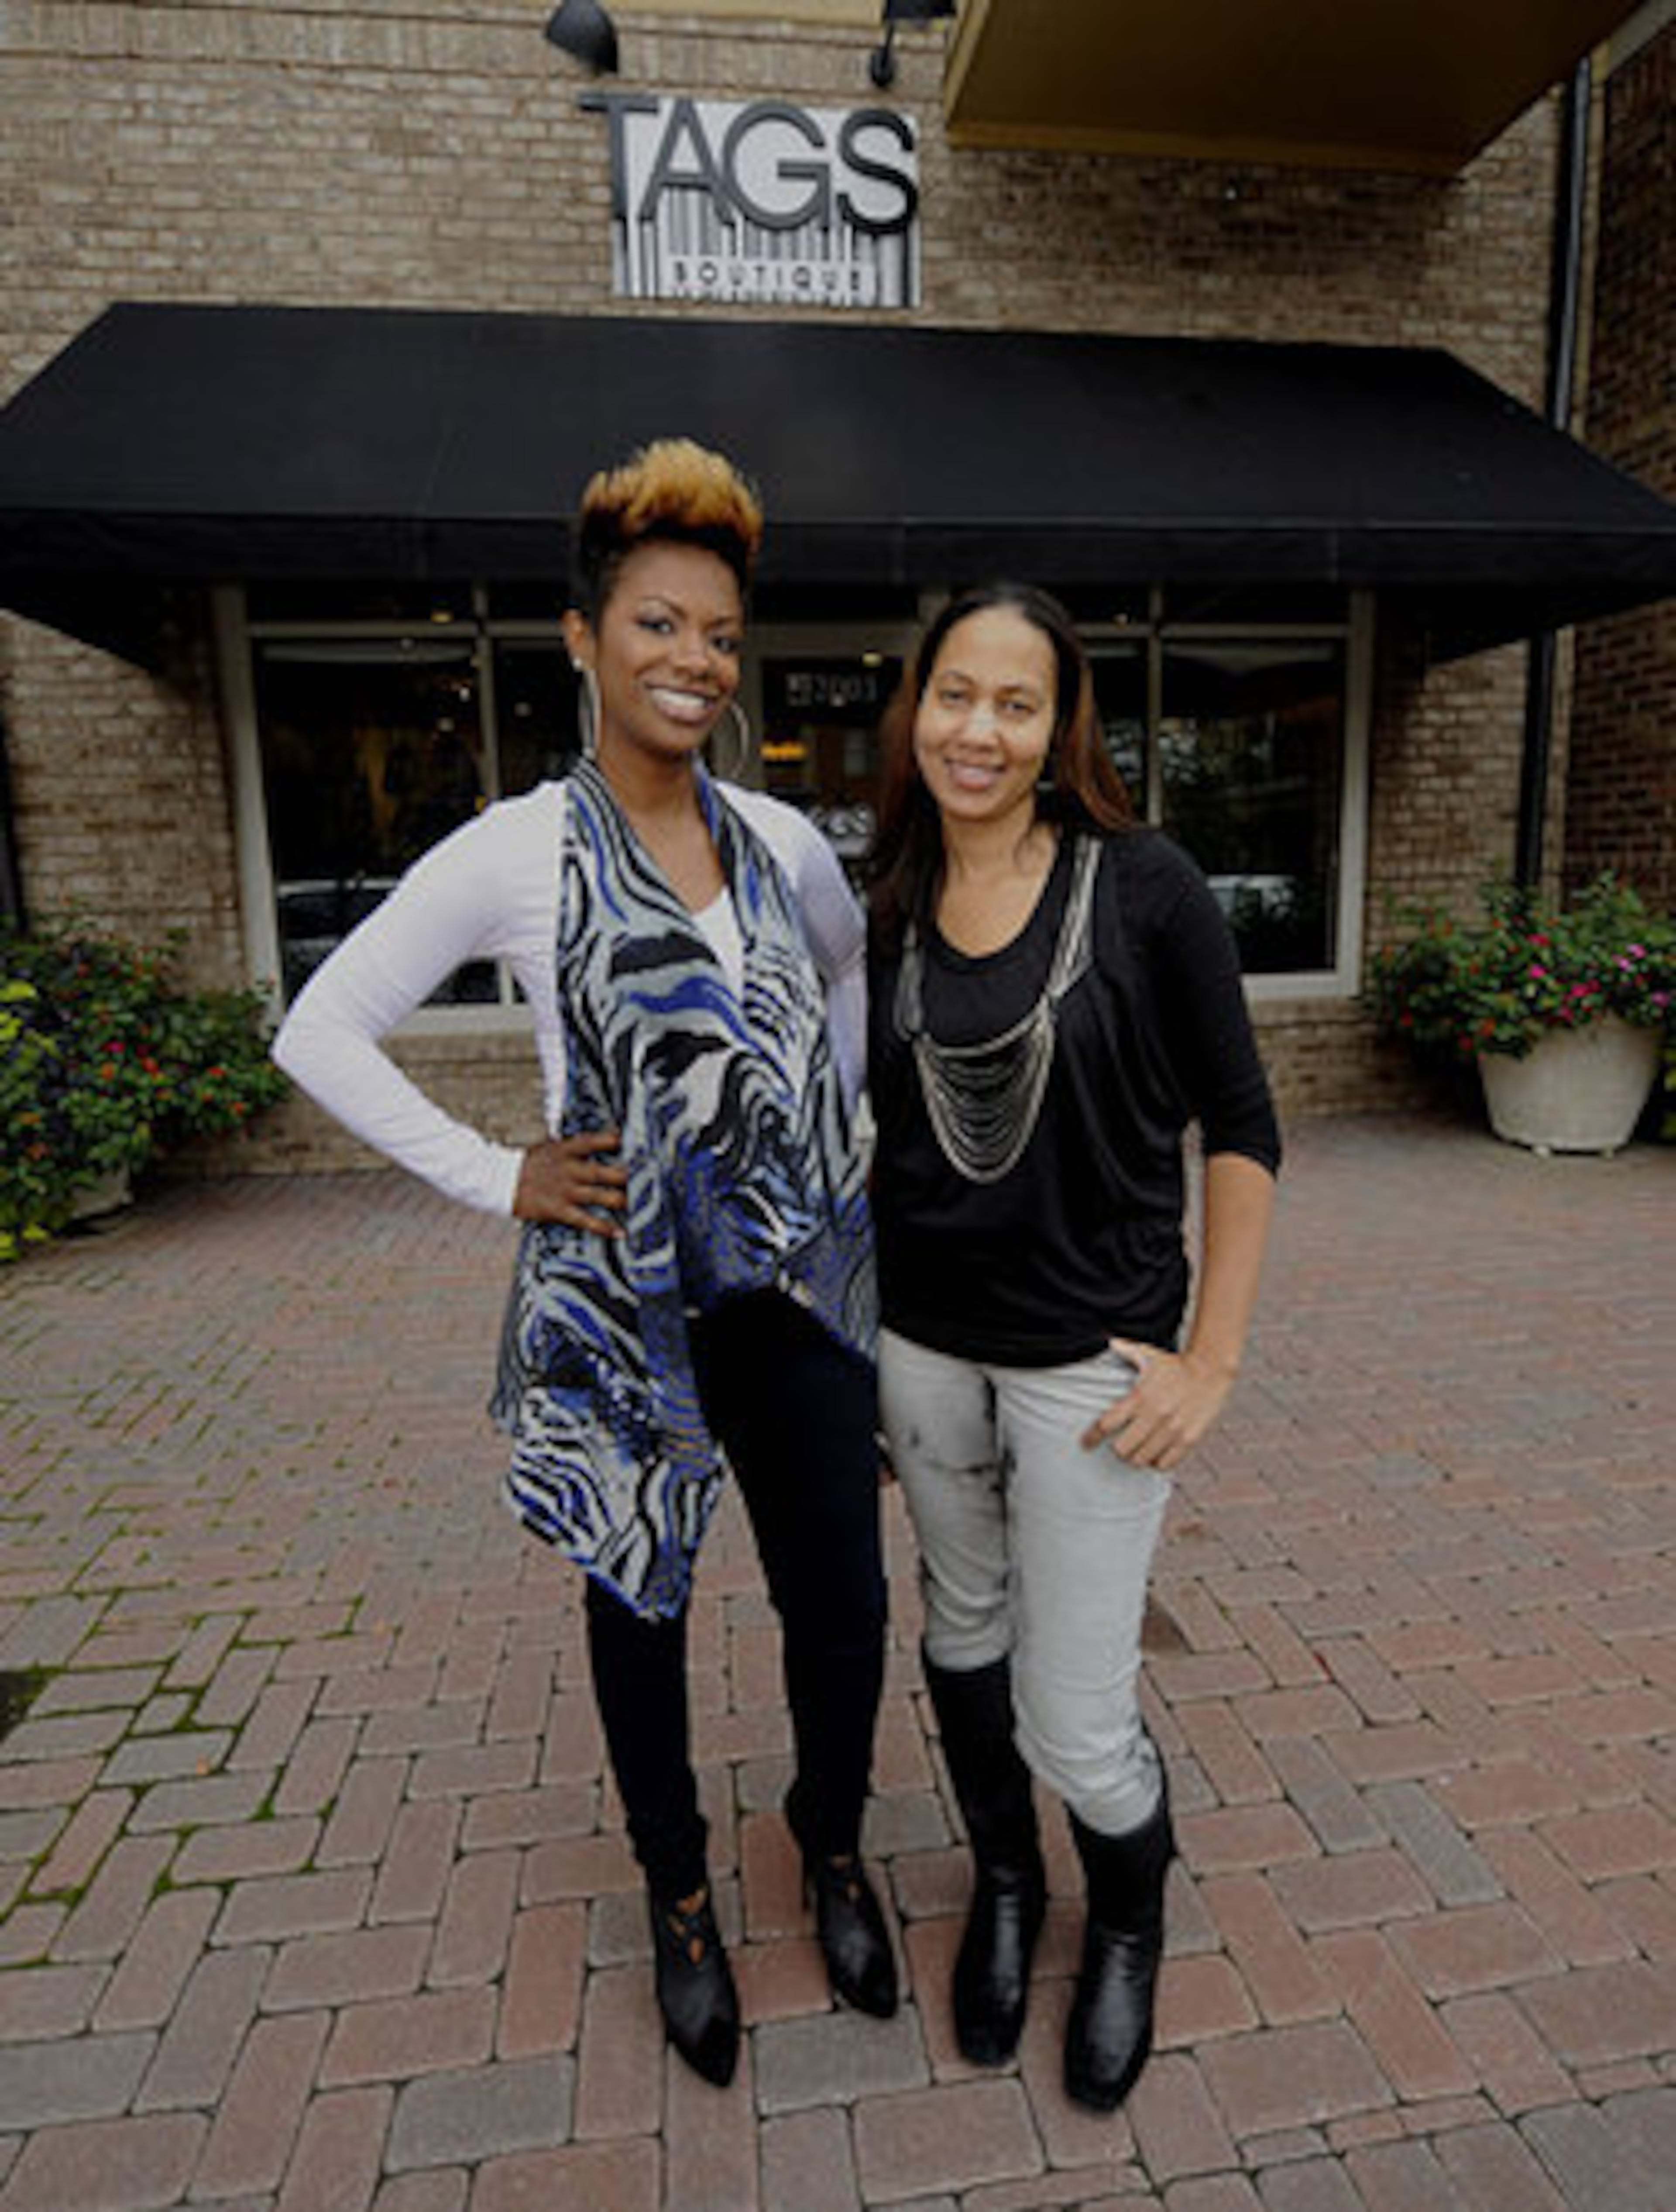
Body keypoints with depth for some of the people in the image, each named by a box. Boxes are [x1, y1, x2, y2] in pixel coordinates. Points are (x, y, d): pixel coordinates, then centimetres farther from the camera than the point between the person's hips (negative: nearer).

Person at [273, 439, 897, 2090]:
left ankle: (833, 1850, 44)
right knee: (640, 1605, 16)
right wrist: (498, 1181, -9)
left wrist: (839, 1121, 11)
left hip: (800, 1284, 4)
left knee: (842, 1601, 12)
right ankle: (680, 1902, 44)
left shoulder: (784, 841, 3)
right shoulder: (514, 855, -9)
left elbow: (851, 973, 22)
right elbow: (321, 1032, -5)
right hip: (622, 1303, -3)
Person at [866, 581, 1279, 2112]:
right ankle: (1005, 1887, 51)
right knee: (964, 1631, 22)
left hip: (1090, 1355, -4)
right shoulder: (885, 907, 1)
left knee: (1078, 1720, 6)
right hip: (924, 1342, 4)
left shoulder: (1144, 889, -11)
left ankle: (1131, 1921, 42)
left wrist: (1212, 1359, -8)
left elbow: (1241, 1129, -6)